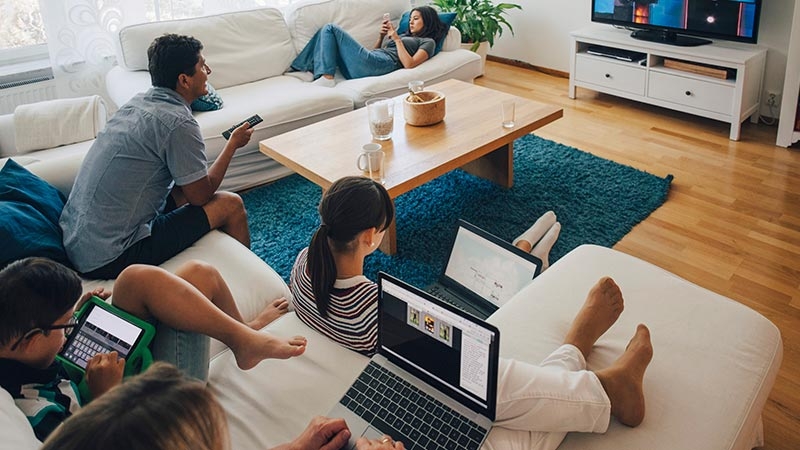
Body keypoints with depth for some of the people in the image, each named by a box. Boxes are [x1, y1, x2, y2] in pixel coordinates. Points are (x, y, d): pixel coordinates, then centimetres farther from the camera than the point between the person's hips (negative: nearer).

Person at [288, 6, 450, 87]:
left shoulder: (428, 42, 9)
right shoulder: (404, 36, 34)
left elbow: (409, 64, -10)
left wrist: (396, 38, -6)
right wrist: (382, 35, 14)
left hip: (383, 64, -9)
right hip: (361, 66, 9)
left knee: (331, 29, -10)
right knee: (326, 30, 9)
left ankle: (326, 77, -20)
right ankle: (308, 70, -4)